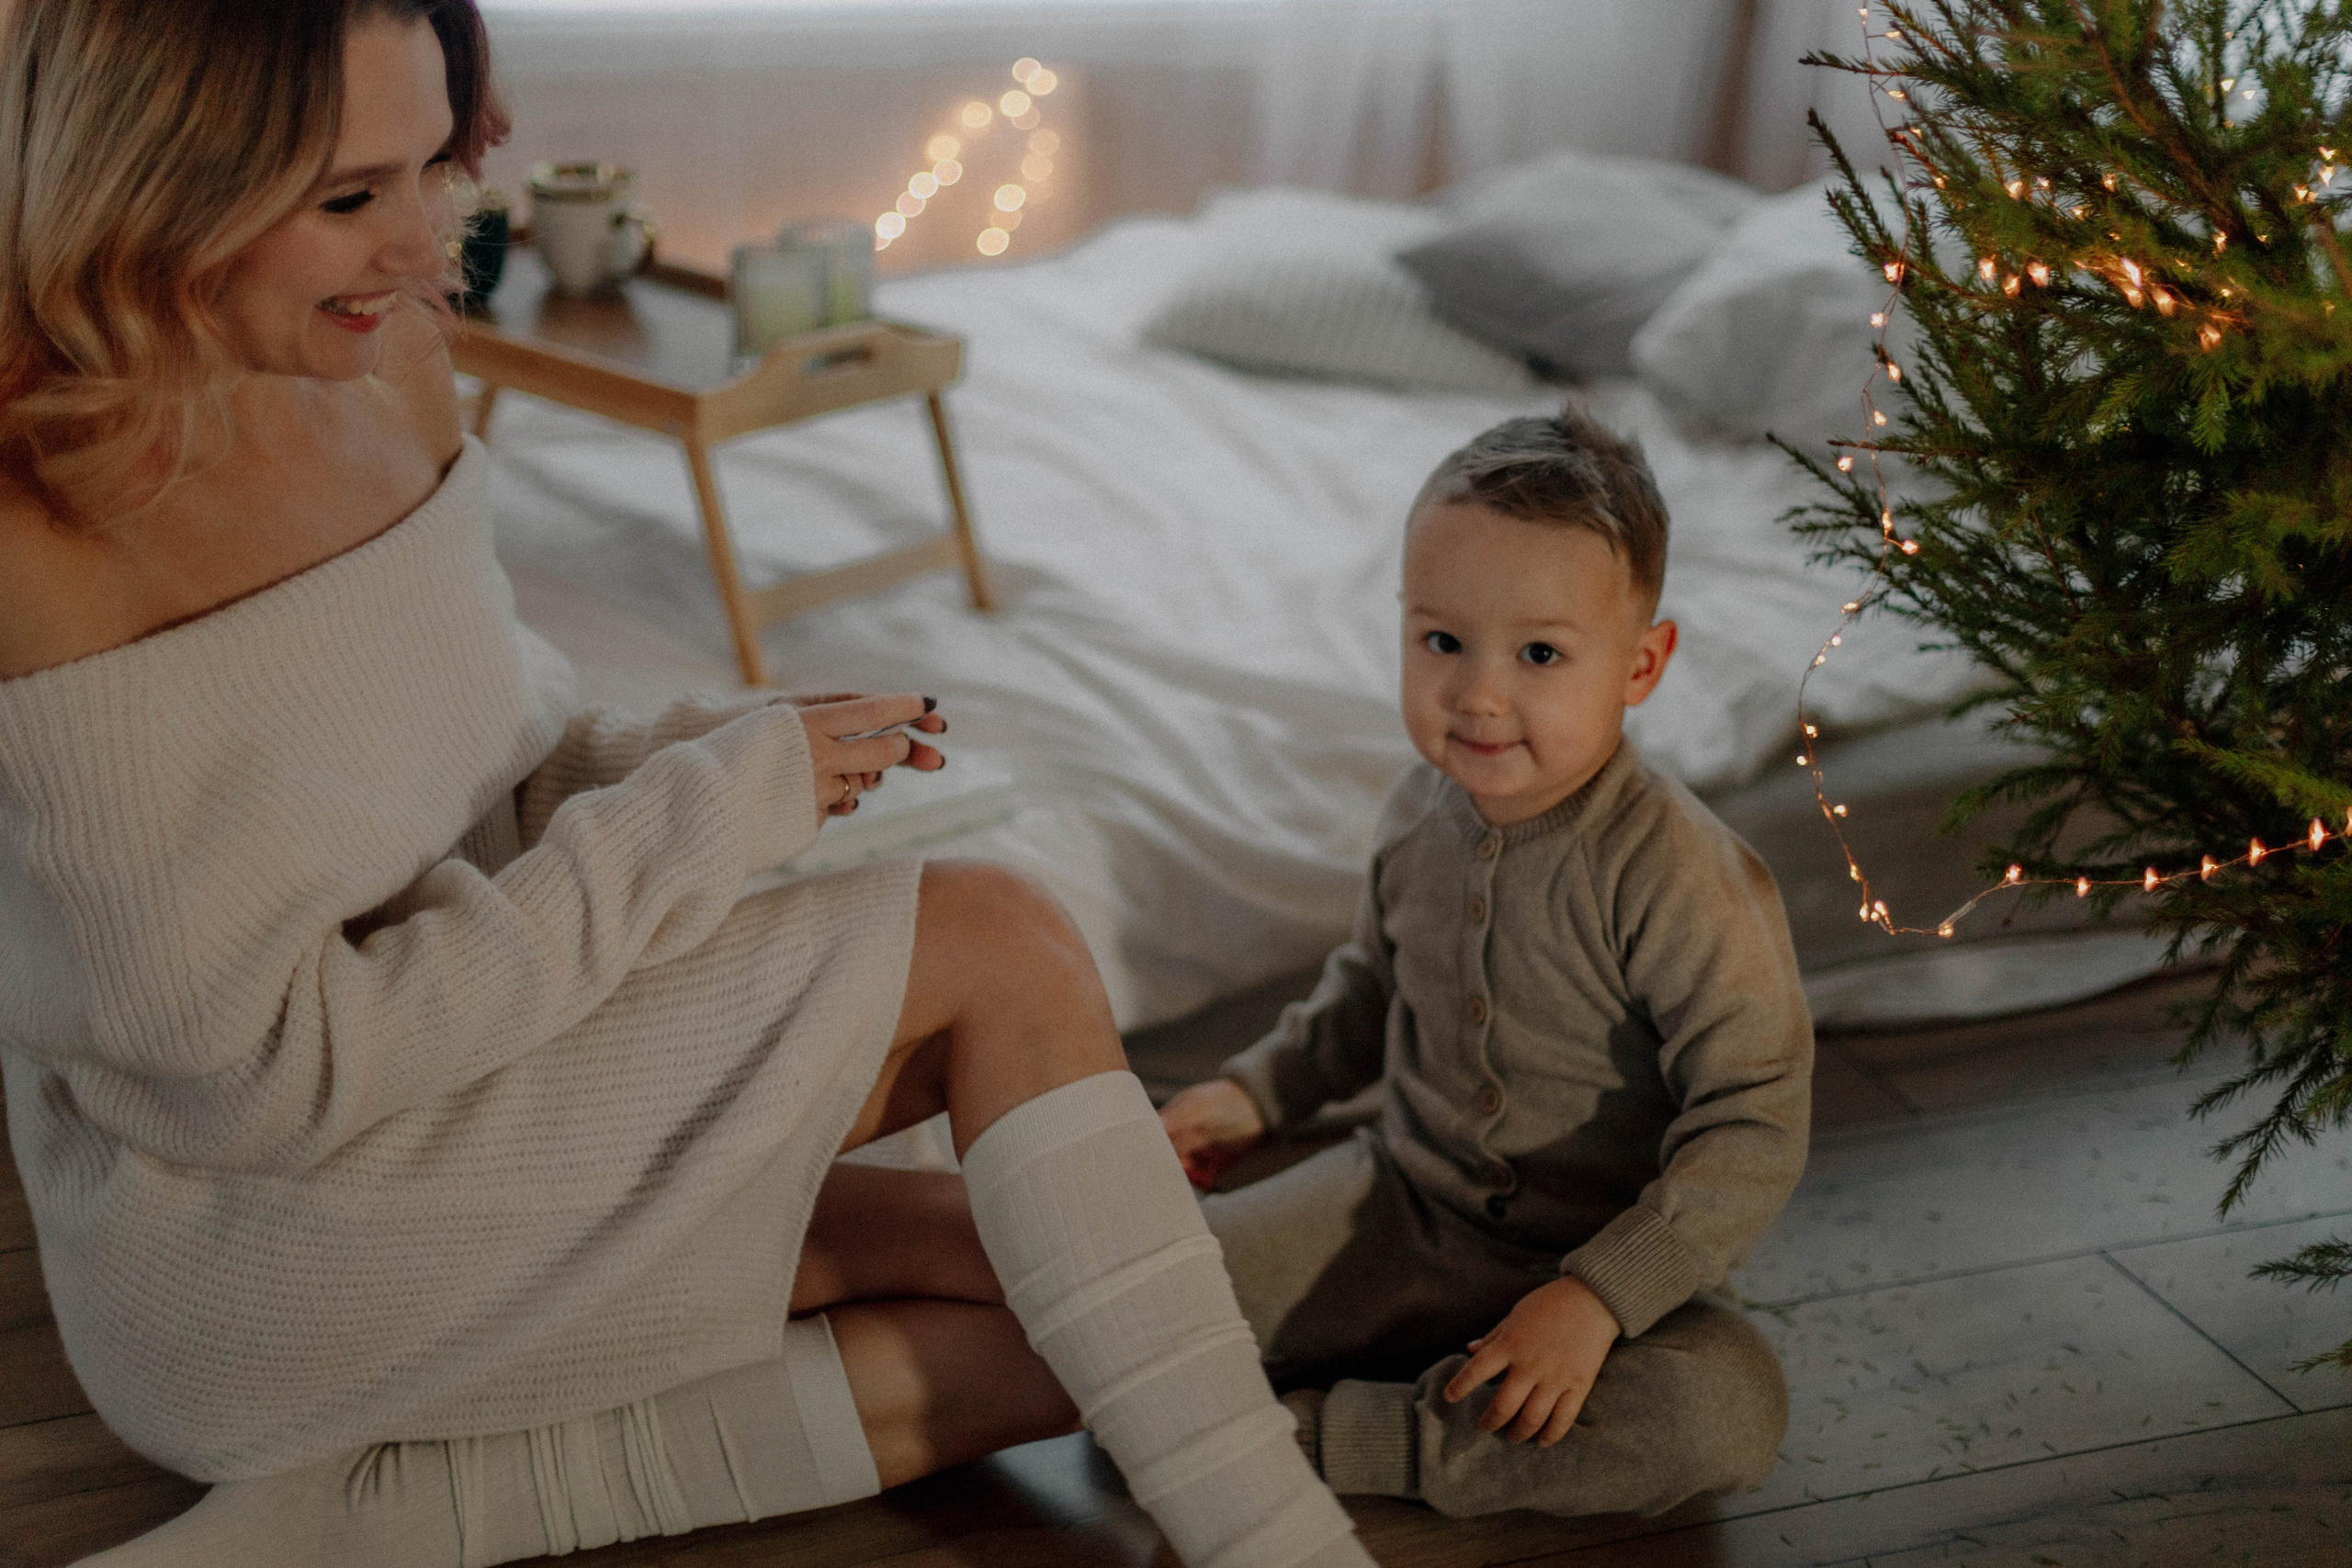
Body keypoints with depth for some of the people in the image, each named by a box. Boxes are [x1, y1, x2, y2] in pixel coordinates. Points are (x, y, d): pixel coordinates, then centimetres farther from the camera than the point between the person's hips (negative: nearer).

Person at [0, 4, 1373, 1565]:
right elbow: (268, 1071, -23)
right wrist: (711, 809, -19)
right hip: (247, 1240, -8)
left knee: (1047, 1338, 2)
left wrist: (724, 747, -10)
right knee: (993, 949, -13)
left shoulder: (386, 373, 0)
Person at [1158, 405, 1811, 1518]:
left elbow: (1754, 1131, -24)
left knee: (1731, 1411, -35)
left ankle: (1330, 1434, -24)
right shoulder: (1420, 816, -4)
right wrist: (1258, 1090, 10)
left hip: (1596, 1257, -4)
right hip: (1401, 1210, 4)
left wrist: (1596, 1299, -30)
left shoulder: (1674, 877, -25)